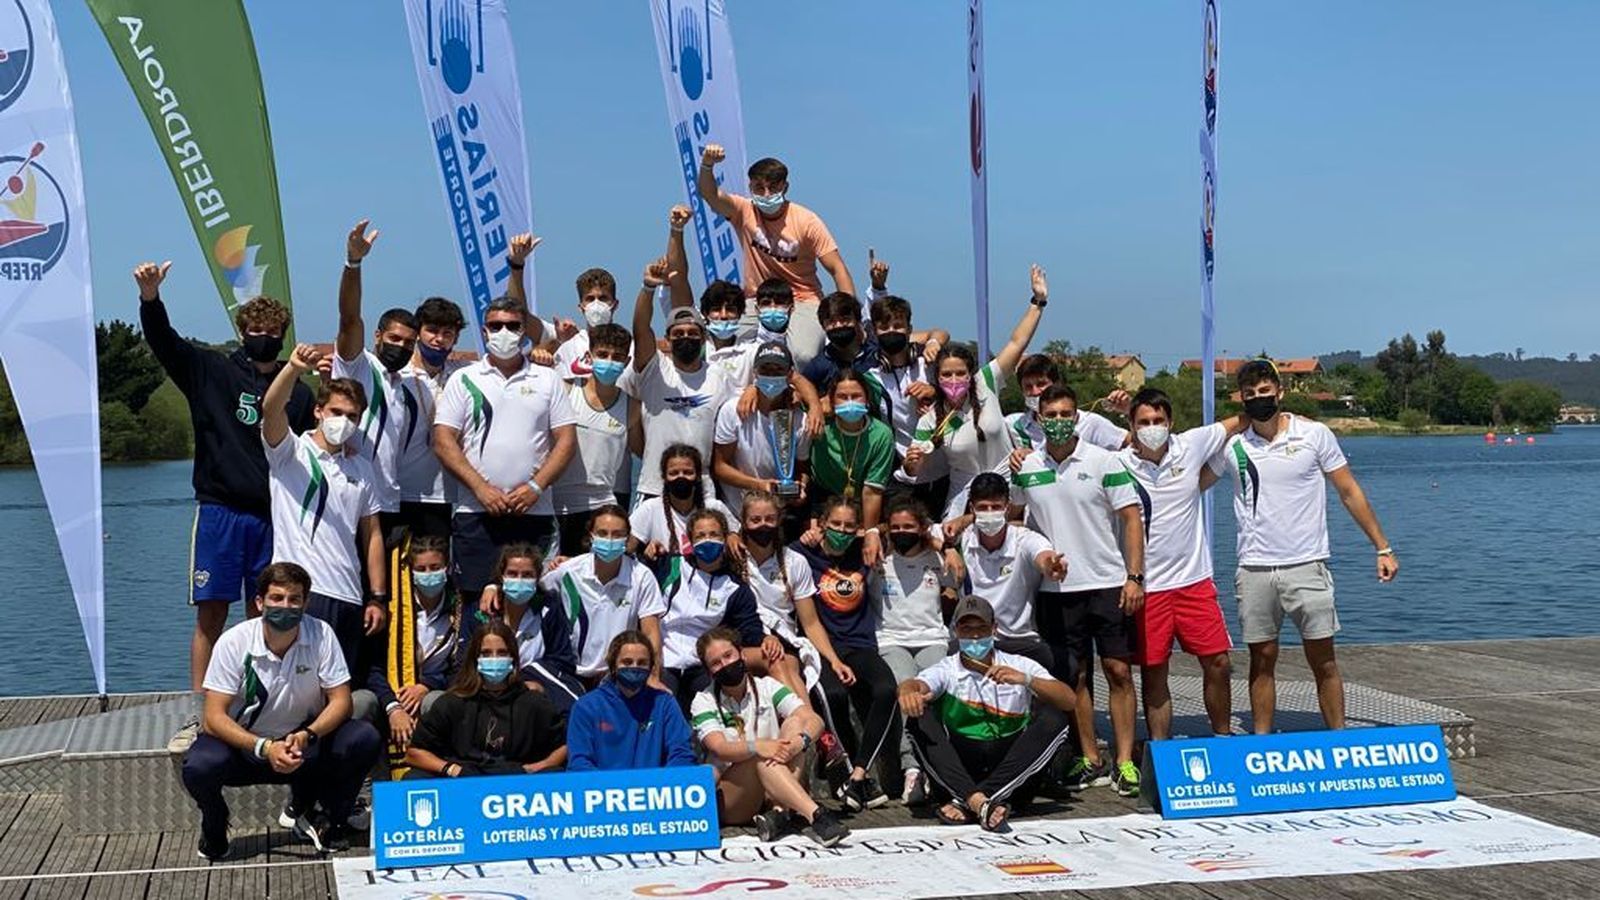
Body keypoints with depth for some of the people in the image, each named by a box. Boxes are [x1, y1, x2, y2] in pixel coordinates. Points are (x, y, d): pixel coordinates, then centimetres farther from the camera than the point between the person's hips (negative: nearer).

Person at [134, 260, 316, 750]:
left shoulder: (299, 394, 9)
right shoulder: (212, 373, 4)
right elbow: (165, 343, -11)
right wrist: (150, 299, -27)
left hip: (275, 516, 2)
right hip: (220, 511, -2)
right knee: (211, 612, -1)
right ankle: (198, 715, 3)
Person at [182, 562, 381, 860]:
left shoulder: (321, 634, -13)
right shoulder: (234, 642, -17)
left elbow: (341, 700, -11)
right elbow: (214, 716, -19)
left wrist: (307, 735, -32)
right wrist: (264, 748, -35)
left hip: (304, 744, 2)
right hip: (245, 744, -1)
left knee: (365, 740, -24)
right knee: (199, 768, -33)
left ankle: (303, 809, 3)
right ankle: (214, 827, 6)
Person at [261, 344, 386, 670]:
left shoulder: (361, 469, 15)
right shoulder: (291, 453, 2)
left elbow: (372, 535, 14)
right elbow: (271, 409, -19)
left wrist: (378, 598, 8)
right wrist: (294, 368, -36)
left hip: (349, 599, 5)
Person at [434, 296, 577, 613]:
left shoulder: (546, 381, 12)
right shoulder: (464, 380, 9)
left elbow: (566, 439, 7)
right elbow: (444, 441, 2)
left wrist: (536, 486, -7)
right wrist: (480, 488, -9)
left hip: (533, 512, 1)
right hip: (476, 512, -1)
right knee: (477, 599, -5)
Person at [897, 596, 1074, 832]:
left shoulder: (1020, 665, 5)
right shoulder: (946, 669, 4)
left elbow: (1068, 700, -9)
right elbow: (916, 684, -19)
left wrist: (1026, 680, -26)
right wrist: (908, 692, -44)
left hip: (1011, 768, 0)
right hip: (961, 768, 0)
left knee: (1053, 718, -22)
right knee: (920, 717, -21)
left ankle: (965, 802, -31)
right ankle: (978, 801, -40)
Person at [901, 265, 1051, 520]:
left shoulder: (986, 385, -10)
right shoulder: (930, 421, -10)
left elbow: (1017, 343, -12)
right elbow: (915, 470, -6)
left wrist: (1037, 302, -16)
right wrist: (912, 463, -30)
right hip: (965, 493, 0)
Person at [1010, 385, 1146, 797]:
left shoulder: (1103, 461, -4)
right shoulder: (1025, 468, 4)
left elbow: (1131, 518, -4)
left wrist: (1134, 577, -10)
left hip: (1108, 584, -2)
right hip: (1055, 589, 2)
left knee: (1119, 671, -1)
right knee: (1073, 677, 7)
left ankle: (1124, 761, 5)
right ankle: (1090, 760, 16)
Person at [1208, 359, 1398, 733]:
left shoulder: (1314, 434, 0)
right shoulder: (1232, 446, 4)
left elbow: (1350, 493, 4)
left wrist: (1383, 548, 3)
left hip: (1307, 566, -2)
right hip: (1254, 571, 2)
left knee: (1323, 661, 2)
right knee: (1262, 661, 6)